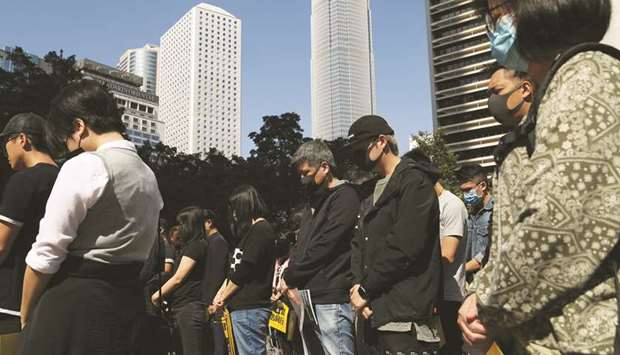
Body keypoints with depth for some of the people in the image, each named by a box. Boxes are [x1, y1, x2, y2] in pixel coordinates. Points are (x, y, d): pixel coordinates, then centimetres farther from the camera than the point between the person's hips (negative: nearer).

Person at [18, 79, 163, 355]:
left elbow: (46, 253, -14)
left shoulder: (84, 167, -14)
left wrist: (25, 315, -1)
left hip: (73, 301, -7)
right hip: (127, 299, 8)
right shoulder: (149, 176, 10)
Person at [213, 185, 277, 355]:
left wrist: (223, 297, -4)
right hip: (245, 305, 10)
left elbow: (245, 269, -15)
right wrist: (222, 292, 12)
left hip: (249, 308, -10)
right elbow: (237, 268, 20)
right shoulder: (254, 230, 20)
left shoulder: (260, 229, -10)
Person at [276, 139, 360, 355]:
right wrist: (289, 275, 6)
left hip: (332, 298, -8)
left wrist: (290, 277, -7)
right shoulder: (315, 201, 20)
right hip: (310, 296, 9)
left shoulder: (345, 197, -8)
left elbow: (323, 248, -16)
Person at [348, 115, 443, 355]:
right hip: (376, 312, 8)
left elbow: (403, 247, -17)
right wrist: (357, 284, -3)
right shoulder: (373, 193, 20)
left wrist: (365, 290, -11)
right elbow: (359, 244, 14)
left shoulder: (415, 181, -8)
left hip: (406, 315, -8)